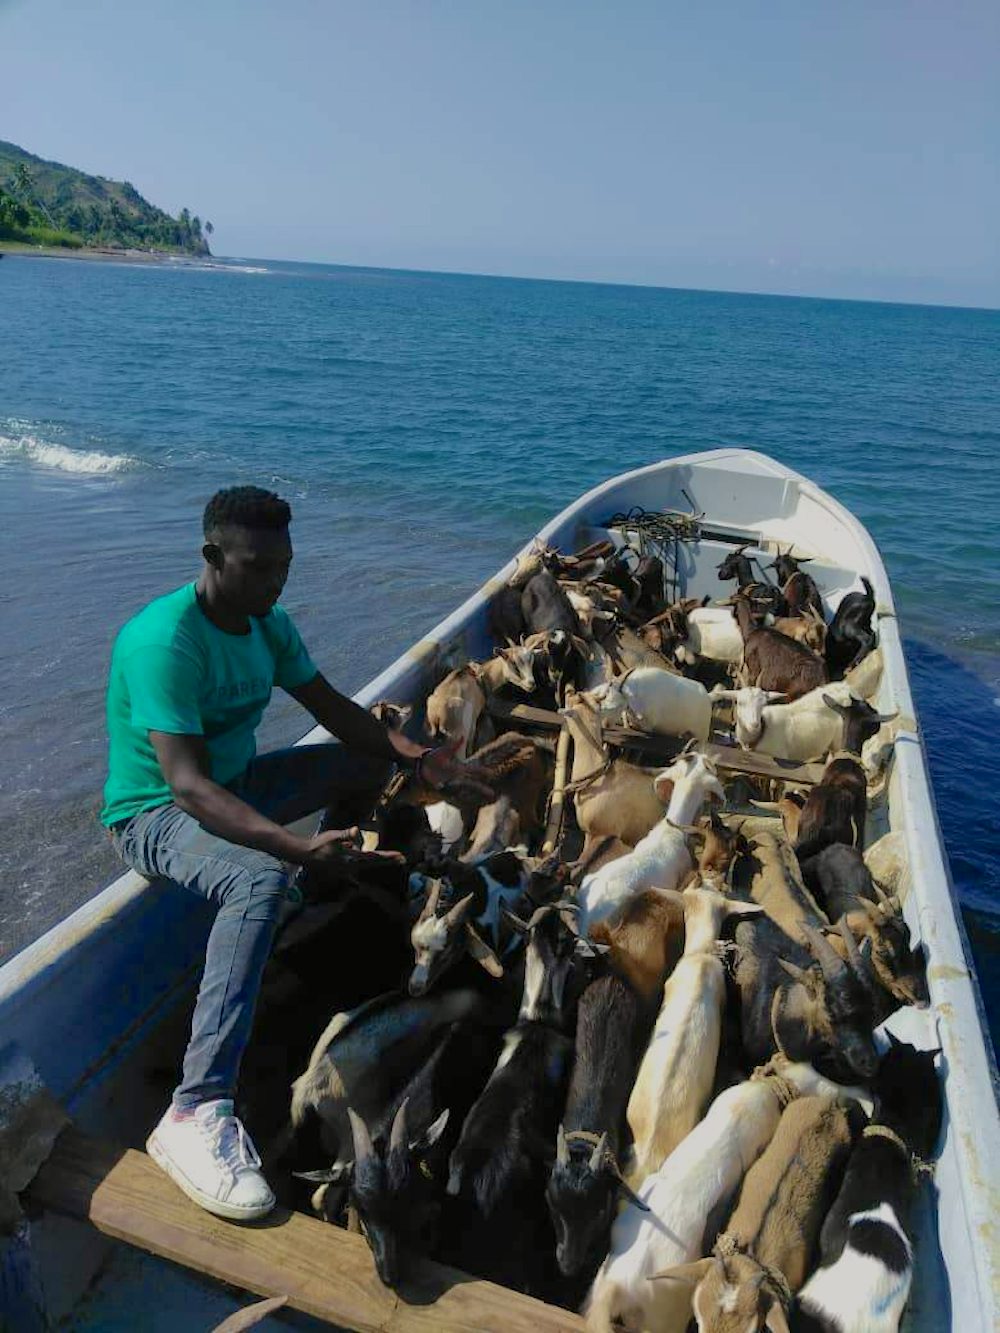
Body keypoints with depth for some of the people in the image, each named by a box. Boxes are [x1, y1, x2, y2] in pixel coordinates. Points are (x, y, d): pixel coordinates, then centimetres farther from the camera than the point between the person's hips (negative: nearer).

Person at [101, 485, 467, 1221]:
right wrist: (296, 846, -49)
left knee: (371, 759, 7)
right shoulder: (164, 641, -28)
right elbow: (187, 784, -36)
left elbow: (335, 709, 2)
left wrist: (415, 756, -16)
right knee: (262, 879, -38)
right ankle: (197, 1113, -36)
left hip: (234, 785, 8)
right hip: (156, 815, -8)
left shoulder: (267, 621, -2)